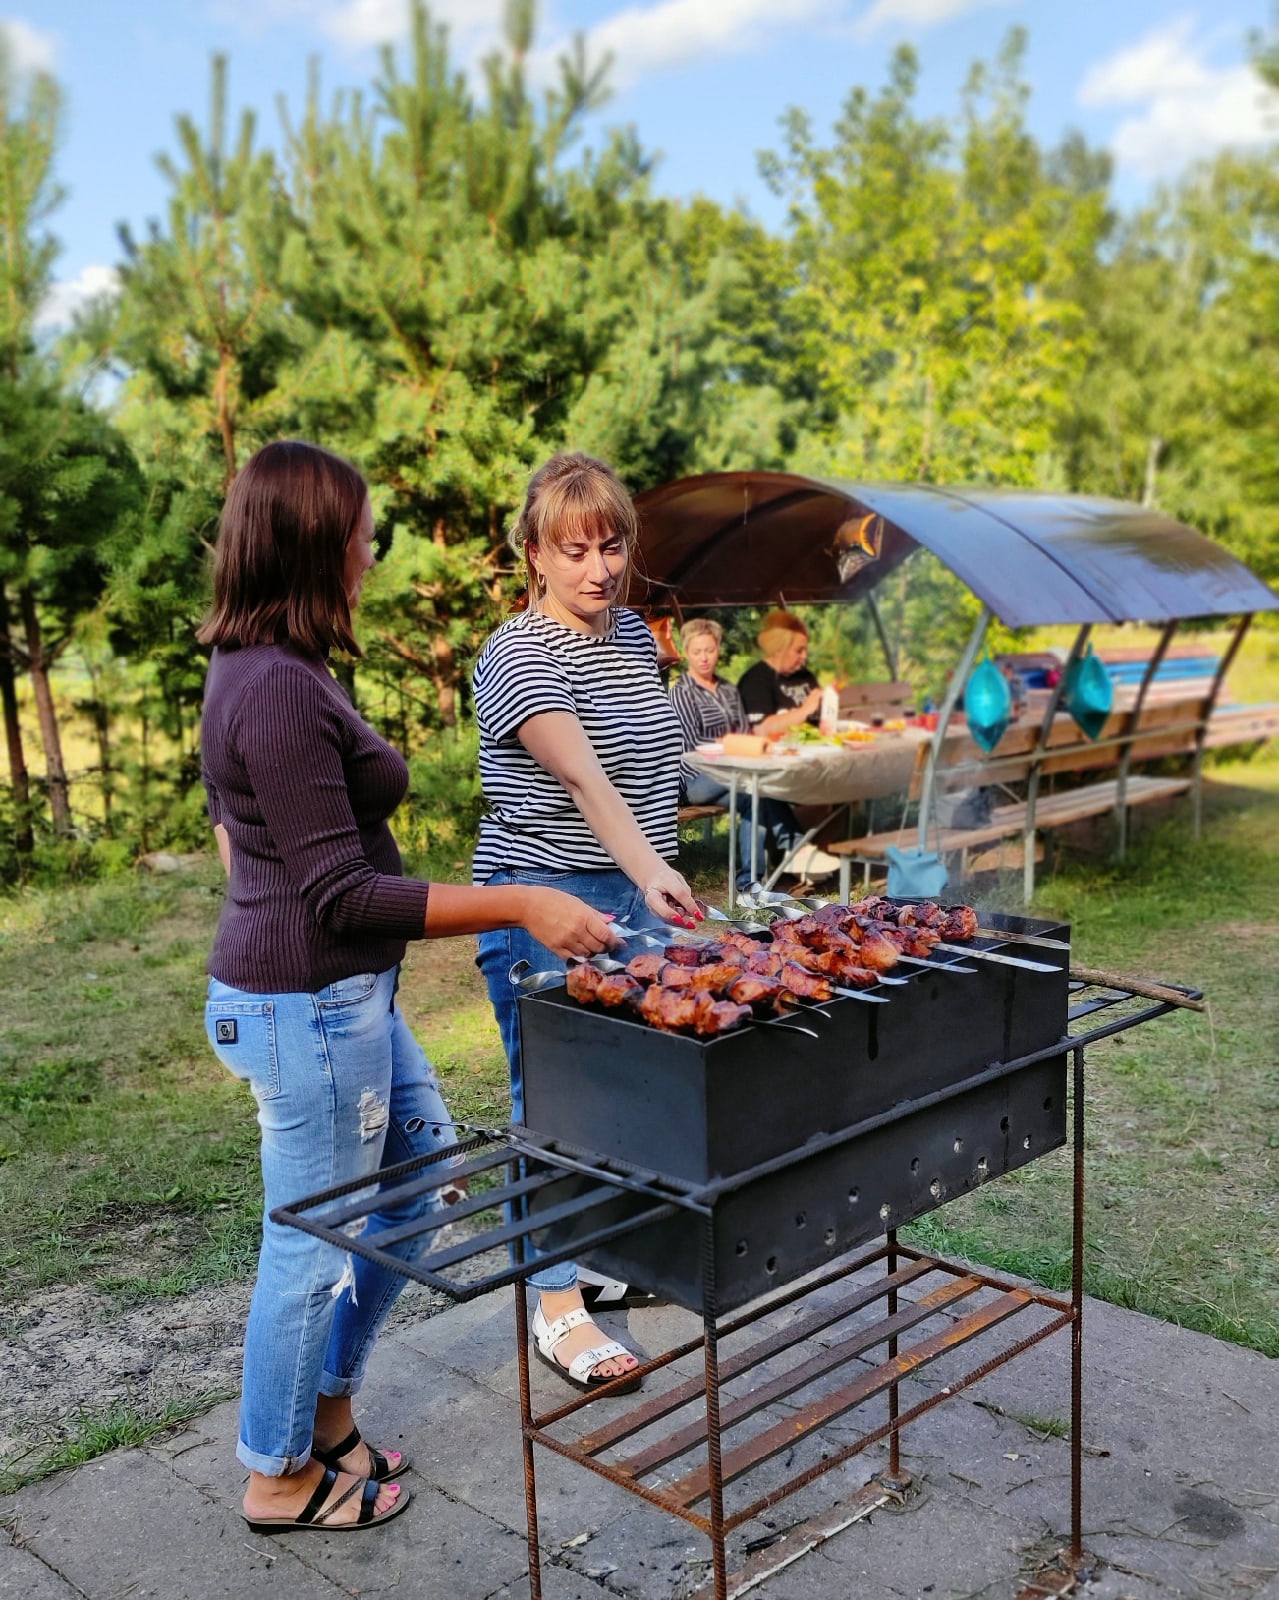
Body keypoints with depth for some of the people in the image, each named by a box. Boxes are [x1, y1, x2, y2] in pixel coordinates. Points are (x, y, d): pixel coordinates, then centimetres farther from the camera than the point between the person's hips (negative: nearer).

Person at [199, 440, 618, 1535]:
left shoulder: (253, 668, 8)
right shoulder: (282, 692, -24)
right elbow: (344, 896, -25)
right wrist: (518, 905, -24)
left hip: (344, 995, 10)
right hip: (308, 1007, -10)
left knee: (425, 1174, 21)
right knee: (315, 1243, 7)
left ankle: (326, 1409, 36)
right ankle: (282, 1476, 30)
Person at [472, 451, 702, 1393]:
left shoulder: (636, 636, 9)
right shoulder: (519, 655, -16)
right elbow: (583, 777, -32)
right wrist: (650, 871, -44)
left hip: (635, 891, 8)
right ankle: (558, 1307, 13)